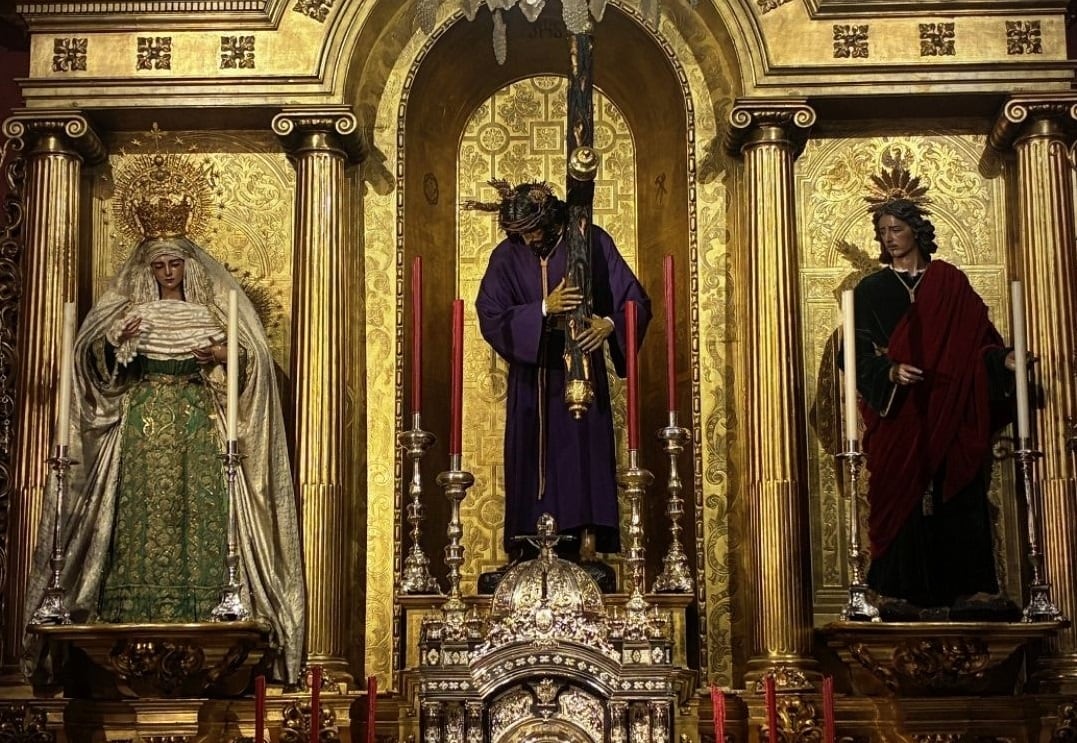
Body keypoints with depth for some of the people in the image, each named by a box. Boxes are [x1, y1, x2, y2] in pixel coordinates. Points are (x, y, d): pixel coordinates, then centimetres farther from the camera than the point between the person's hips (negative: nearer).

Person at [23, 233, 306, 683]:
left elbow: (250, 355, 8)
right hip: (144, 418, 0)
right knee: (142, 506, -6)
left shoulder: (209, 313, 10)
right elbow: (97, 360, 7)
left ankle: (196, 606, -6)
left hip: (196, 420, 0)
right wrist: (117, 342, -13)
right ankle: (134, 608, -5)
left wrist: (224, 354, -12)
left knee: (196, 506, -7)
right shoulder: (129, 312, 11)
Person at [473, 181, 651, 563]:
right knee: (533, 461, 1)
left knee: (585, 456, -6)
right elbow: (490, 317, -8)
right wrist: (543, 309, -21)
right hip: (532, 376, 2)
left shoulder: (592, 243, -3)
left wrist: (608, 322, -24)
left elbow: (634, 300, -3)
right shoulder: (507, 257, 1)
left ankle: (588, 543, -5)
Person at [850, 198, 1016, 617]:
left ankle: (966, 587, 2)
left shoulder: (950, 282, 10)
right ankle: (898, 592, -3)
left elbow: (979, 337, 6)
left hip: (950, 412, 1)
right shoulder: (871, 291, 9)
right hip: (899, 414, -1)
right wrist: (890, 371, -18)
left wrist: (1003, 359, -13)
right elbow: (860, 353, 0)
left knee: (957, 495, -2)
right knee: (901, 497, -4)